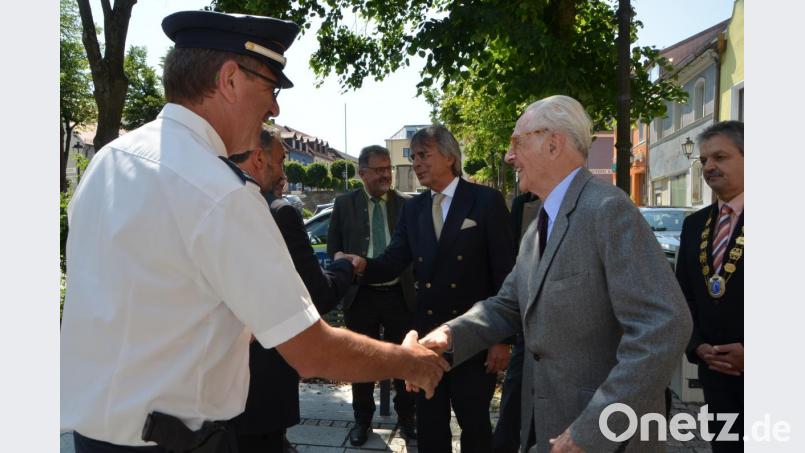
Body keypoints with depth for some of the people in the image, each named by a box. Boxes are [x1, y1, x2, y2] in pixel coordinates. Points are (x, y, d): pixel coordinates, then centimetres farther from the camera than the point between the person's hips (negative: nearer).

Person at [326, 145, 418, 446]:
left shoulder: (406, 204, -1)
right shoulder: (344, 204, 1)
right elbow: (333, 249, 6)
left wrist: (416, 286, -8)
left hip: (399, 294, 0)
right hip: (360, 295, 0)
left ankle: (406, 417, 31)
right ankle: (363, 419, 32)